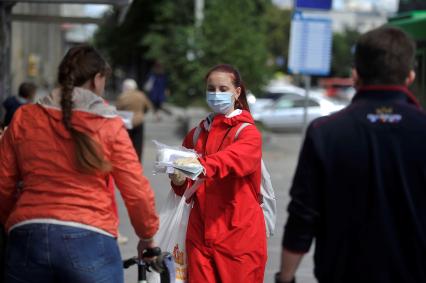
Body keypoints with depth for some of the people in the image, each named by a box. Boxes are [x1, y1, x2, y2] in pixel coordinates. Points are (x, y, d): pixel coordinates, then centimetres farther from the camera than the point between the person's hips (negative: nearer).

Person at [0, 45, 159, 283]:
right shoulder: (109, 125, 0)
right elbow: (137, 192, 0)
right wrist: (147, 236, 17)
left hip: (29, 238, 3)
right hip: (89, 241, -2)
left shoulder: (23, 118, 7)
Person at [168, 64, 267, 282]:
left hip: (239, 234, -4)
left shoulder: (248, 133, -3)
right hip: (200, 234, 5)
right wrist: (180, 182, -7)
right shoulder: (196, 135, 14)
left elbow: (234, 158, -27)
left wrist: (203, 166, -45)